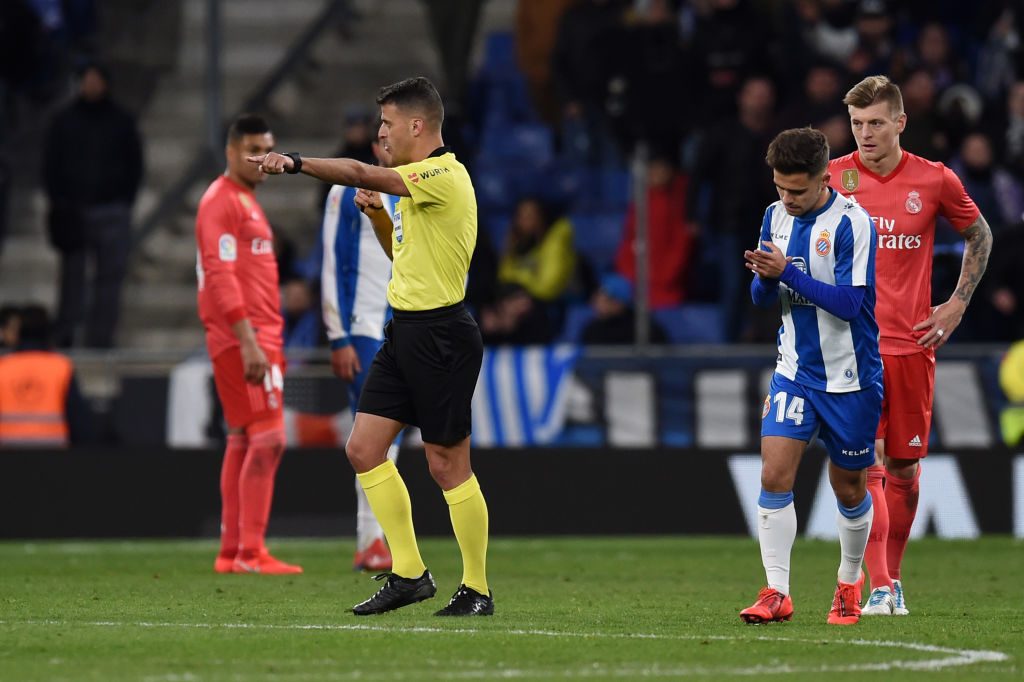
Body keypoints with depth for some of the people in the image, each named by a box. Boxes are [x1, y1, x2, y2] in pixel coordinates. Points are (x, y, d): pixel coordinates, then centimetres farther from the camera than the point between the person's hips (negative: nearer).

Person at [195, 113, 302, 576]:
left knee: (242, 441, 9)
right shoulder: (221, 202, -10)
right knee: (267, 438, -14)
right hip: (241, 337, -10)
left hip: (257, 338, 10)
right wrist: (250, 341, -23)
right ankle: (251, 553, -15)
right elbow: (221, 277, -18)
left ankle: (232, 554, 11)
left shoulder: (246, 202, 21)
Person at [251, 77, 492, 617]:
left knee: (447, 465, -4)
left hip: (441, 335, -10)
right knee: (364, 449, 4)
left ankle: (476, 590, 6)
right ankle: (409, 573, 9)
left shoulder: (444, 176, -16)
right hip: (405, 329, 10)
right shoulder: (419, 182, 15)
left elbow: (361, 174, -29)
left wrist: (295, 163, -29)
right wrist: (377, 214, 10)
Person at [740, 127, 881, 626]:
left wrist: (788, 272, -28)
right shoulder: (776, 216, 3)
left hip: (849, 376, -4)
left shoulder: (851, 223, -16)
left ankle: (849, 583, 32)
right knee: (774, 477, -11)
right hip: (794, 371, 4)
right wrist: (764, 277, -15)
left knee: (848, 487, 9)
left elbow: (849, 303, -21)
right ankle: (777, 594, -10)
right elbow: (763, 298, 8)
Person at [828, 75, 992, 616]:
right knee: (867, 465, -11)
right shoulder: (831, 178, -1)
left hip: (912, 343, 1)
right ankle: (879, 589, -14)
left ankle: (893, 576, 25)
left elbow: (979, 235, 17)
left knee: (904, 469, 8)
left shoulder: (935, 181, 1)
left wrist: (957, 304, 10)